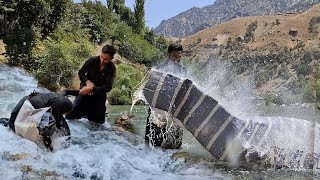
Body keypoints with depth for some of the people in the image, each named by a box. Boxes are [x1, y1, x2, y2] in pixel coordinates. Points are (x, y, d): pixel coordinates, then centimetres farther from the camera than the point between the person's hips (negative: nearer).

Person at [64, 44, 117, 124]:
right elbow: (81, 73, -4)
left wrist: (91, 89, -33)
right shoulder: (92, 60, -14)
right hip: (86, 88, 0)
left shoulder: (111, 69, -16)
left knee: (99, 120, 5)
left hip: (99, 93, 1)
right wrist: (88, 82, -23)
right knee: (70, 115, -11)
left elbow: (108, 87, -22)